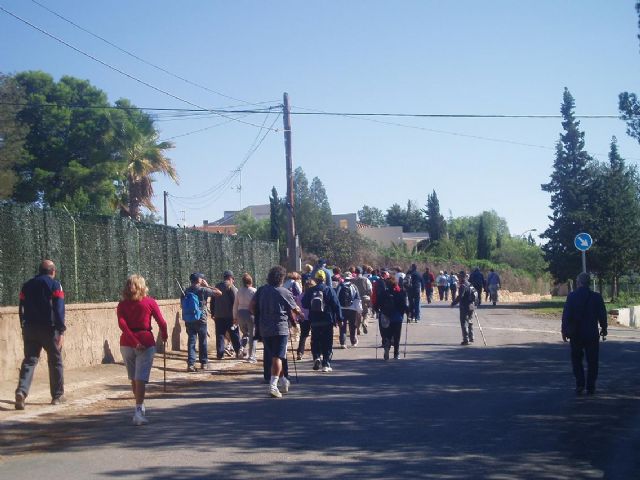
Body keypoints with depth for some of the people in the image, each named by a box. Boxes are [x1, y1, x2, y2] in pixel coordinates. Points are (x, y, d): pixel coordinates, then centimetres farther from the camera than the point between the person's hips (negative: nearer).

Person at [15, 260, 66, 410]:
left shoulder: (27, 285, 12)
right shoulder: (55, 285, -3)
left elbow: (22, 309, 11)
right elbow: (59, 310, -11)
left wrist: (24, 329, 14)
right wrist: (61, 331, -10)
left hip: (30, 329, 4)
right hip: (49, 329, -4)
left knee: (29, 360, 4)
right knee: (55, 361, 10)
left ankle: (21, 391, -18)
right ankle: (57, 396, 16)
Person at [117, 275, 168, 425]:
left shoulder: (122, 305, 6)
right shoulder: (149, 302, 1)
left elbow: (122, 324, -9)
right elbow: (161, 322, -4)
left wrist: (134, 342, -13)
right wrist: (164, 336, 14)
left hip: (127, 343, 3)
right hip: (146, 342, -3)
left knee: (134, 378, 17)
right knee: (140, 378, -7)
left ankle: (140, 407, 29)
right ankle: (139, 410, -18)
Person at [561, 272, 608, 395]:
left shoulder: (571, 296, -7)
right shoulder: (597, 297, -4)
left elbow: (566, 315, -7)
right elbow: (602, 315, 1)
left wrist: (564, 330, 3)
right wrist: (604, 328, 15)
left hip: (576, 334, 0)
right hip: (592, 334, 0)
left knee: (576, 359, 12)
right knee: (592, 361, 9)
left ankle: (580, 383, -2)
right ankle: (590, 387, 9)